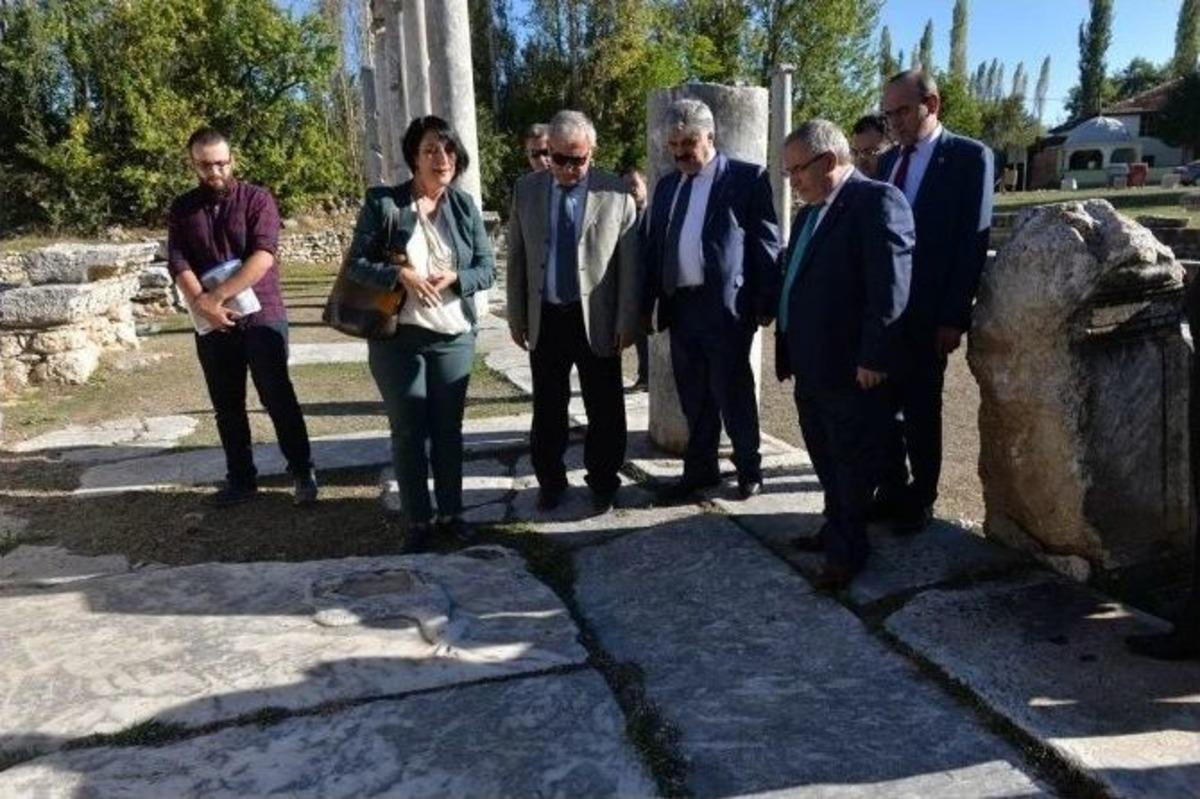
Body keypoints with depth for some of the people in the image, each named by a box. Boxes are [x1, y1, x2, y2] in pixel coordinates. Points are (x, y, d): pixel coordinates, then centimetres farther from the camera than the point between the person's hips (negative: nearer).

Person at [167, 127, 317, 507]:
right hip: (212, 323, 4)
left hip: (261, 315, -4)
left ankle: (303, 472, 8)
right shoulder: (182, 209, 8)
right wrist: (201, 304, -17)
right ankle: (241, 478, 21)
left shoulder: (257, 199, -3)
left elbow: (262, 256, -15)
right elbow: (178, 264, -1)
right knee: (226, 406, 10)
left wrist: (217, 295, -18)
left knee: (278, 397, -4)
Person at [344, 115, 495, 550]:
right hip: (397, 337, -2)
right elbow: (355, 263, -5)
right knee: (409, 431, 6)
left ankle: (450, 511, 26)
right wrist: (400, 275, -22)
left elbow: (487, 267, 4)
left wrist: (455, 278, -16)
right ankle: (417, 521, 18)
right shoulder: (383, 203, -5)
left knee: (448, 429, 12)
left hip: (454, 337, 2)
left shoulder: (465, 205, 3)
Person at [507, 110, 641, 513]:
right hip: (544, 319, 2)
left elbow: (629, 263, -5)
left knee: (604, 409, 8)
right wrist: (516, 315, 5)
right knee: (547, 408, 12)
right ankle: (550, 481, 28)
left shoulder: (616, 193, -6)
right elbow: (516, 257, 7)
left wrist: (627, 323, -6)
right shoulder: (526, 190, 3)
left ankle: (603, 482, 26)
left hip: (595, 319, -2)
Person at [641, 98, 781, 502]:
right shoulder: (666, 185, 14)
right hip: (679, 306, 6)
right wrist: (647, 305, 10)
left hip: (726, 306, -5)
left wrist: (765, 303, -9)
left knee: (732, 394, 5)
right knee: (693, 397, 14)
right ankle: (699, 468, 27)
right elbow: (653, 247, 14)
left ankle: (748, 467, 22)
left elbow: (767, 243, -5)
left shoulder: (747, 178, -3)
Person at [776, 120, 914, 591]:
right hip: (810, 365, 9)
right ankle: (836, 530, 34)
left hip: (852, 368, -8)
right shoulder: (808, 213, 15)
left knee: (852, 461, 5)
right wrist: (786, 350, 13)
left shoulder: (878, 201, -13)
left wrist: (873, 358, -21)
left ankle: (847, 551, 18)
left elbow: (890, 287, -19)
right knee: (825, 456, 18)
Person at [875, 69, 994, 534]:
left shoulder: (969, 156, -5)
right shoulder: (891, 160, 13)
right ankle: (892, 490, 25)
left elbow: (973, 240, -10)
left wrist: (954, 316, -15)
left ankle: (920, 500, 22)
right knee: (884, 405, 10)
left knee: (920, 409, 6)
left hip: (926, 312, -5)